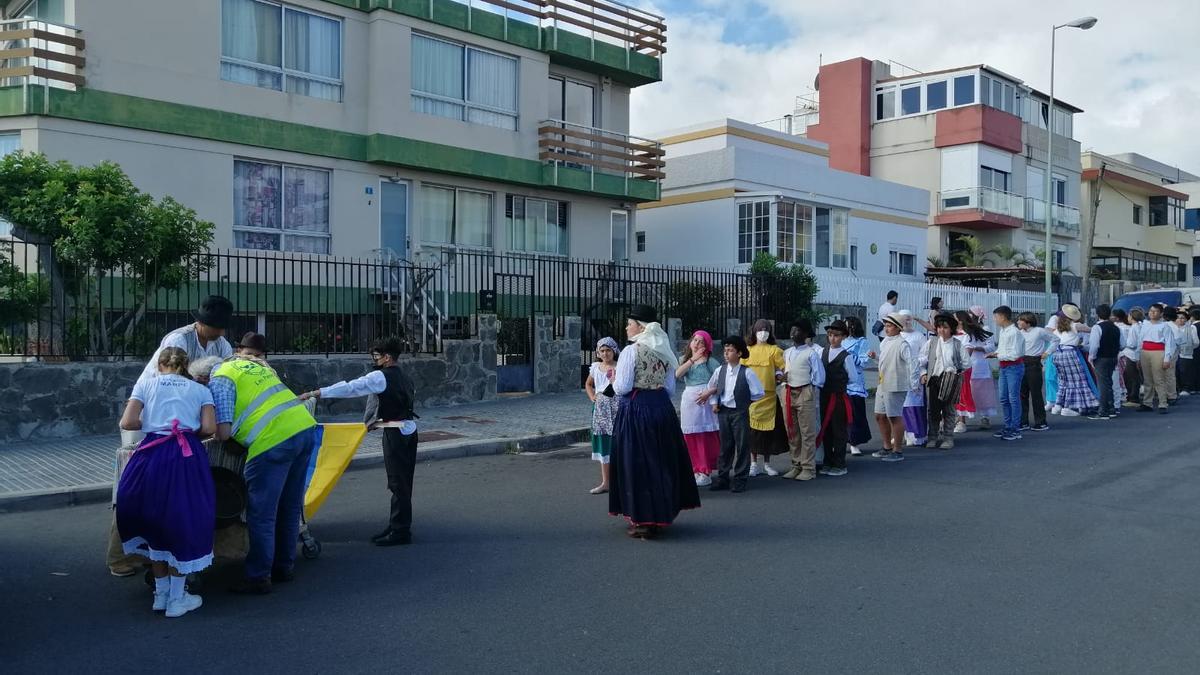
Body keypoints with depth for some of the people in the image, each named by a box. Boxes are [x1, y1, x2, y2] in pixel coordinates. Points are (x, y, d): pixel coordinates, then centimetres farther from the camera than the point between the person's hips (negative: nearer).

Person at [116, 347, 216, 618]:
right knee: (183, 524, 12)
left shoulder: (146, 384, 16)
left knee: (154, 522, 19)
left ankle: (161, 593, 27)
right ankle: (177, 598, 16)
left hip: (153, 454, 1)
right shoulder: (200, 389, 16)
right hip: (188, 456, -1)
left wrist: (148, 423, 23)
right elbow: (209, 428, 1)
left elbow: (127, 423, 3)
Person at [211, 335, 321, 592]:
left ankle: (258, 577, 12)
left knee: (261, 514, 5)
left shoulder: (219, 380, 2)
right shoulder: (254, 365, 25)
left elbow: (223, 433, -5)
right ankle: (285, 566, 30)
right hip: (306, 427, 8)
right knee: (290, 507, 19)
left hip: (274, 440, -8)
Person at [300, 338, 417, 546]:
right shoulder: (403, 377, 15)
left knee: (398, 483, -4)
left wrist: (316, 393, -19)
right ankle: (398, 526, 21)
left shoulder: (381, 377, -12)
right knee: (402, 481, 13)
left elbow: (350, 388, -19)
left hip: (395, 433, -9)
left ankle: (400, 531, 2)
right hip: (409, 430, 9)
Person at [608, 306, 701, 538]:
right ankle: (662, 514, 26)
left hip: (636, 409, -7)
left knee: (638, 462, 1)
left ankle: (643, 521, 4)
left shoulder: (631, 351, -11)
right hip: (663, 407, 7)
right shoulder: (664, 351, 9)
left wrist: (614, 379, 5)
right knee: (662, 460, 15)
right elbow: (671, 389, 11)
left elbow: (622, 388, -14)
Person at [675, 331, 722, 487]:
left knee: (705, 437, -4)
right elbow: (677, 374, -6)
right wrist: (693, 359, -12)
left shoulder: (710, 361, -1)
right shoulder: (684, 359, 13)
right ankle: (695, 469, 14)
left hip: (705, 400, -4)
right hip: (688, 400, 4)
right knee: (689, 438, 4)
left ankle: (705, 472, 2)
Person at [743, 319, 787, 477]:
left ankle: (766, 463, 17)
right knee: (752, 428, 0)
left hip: (769, 394, 0)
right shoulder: (748, 350, 9)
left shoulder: (775, 350, 6)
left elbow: (783, 369, 0)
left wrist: (779, 378, -17)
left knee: (769, 428, 4)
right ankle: (754, 463, 9)